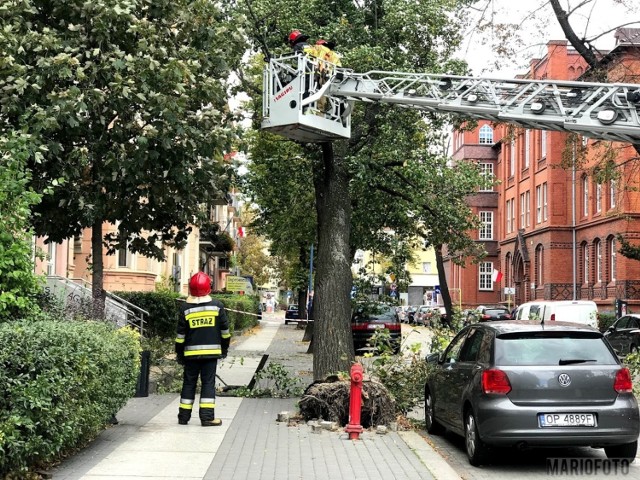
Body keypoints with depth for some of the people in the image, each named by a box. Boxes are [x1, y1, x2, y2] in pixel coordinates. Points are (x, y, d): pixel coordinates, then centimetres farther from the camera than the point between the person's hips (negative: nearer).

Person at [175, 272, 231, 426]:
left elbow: (180, 334, 0)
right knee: (208, 382, 2)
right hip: (211, 351, -1)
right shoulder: (217, 306, -2)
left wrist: (179, 353, 10)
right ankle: (207, 416, -3)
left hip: (191, 352, 1)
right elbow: (225, 330, 4)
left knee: (189, 383, 10)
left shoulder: (185, 308, -2)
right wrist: (225, 347, 18)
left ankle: (184, 415, 13)